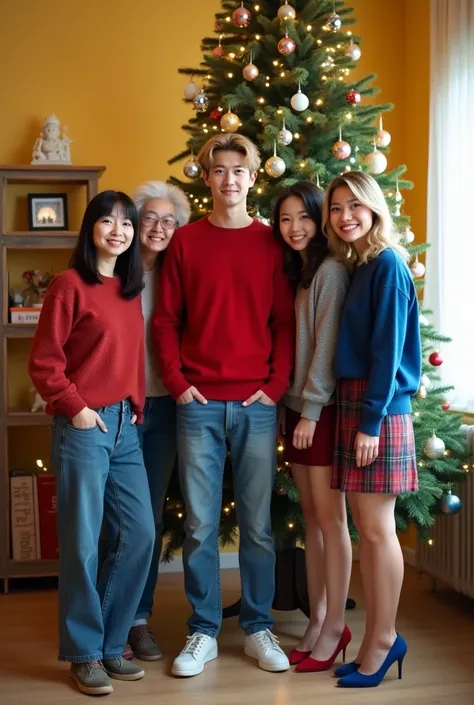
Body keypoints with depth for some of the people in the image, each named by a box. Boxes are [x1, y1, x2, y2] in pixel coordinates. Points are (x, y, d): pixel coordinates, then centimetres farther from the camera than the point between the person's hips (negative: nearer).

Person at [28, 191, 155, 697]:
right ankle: (85, 654, 15)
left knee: (139, 535, 6)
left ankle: (111, 643, 23)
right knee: (83, 543, 0)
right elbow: (43, 362, -8)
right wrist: (74, 407, -12)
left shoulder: (130, 289, 14)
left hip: (125, 426, 7)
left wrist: (136, 404, 8)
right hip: (83, 427, -7)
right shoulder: (70, 283, -6)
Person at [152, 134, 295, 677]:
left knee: (257, 523, 7)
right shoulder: (186, 241, 6)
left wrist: (276, 385, -4)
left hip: (257, 405, 0)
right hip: (199, 403, 0)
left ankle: (258, 628, 21)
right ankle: (203, 632, 19)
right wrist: (177, 383, -4)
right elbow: (165, 320, 5)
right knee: (200, 524, 5)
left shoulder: (270, 242, 6)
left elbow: (285, 322, 5)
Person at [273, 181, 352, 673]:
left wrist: (312, 408, -15)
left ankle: (334, 627, 7)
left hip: (323, 409, -8)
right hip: (294, 406, 8)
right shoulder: (293, 274, 16)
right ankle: (316, 622, 18)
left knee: (330, 517, -2)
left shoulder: (331, 270, -9)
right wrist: (291, 405, 7)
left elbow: (328, 345, -14)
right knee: (311, 516, 11)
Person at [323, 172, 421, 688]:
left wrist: (372, 420, -17)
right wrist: (354, 413, 11)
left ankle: (380, 643, 10)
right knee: (364, 525, 11)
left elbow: (388, 349, -15)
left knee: (376, 528, -2)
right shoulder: (352, 266, 16)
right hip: (351, 402, 8)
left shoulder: (387, 265, -9)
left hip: (378, 407, -8)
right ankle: (381, 639, 21)